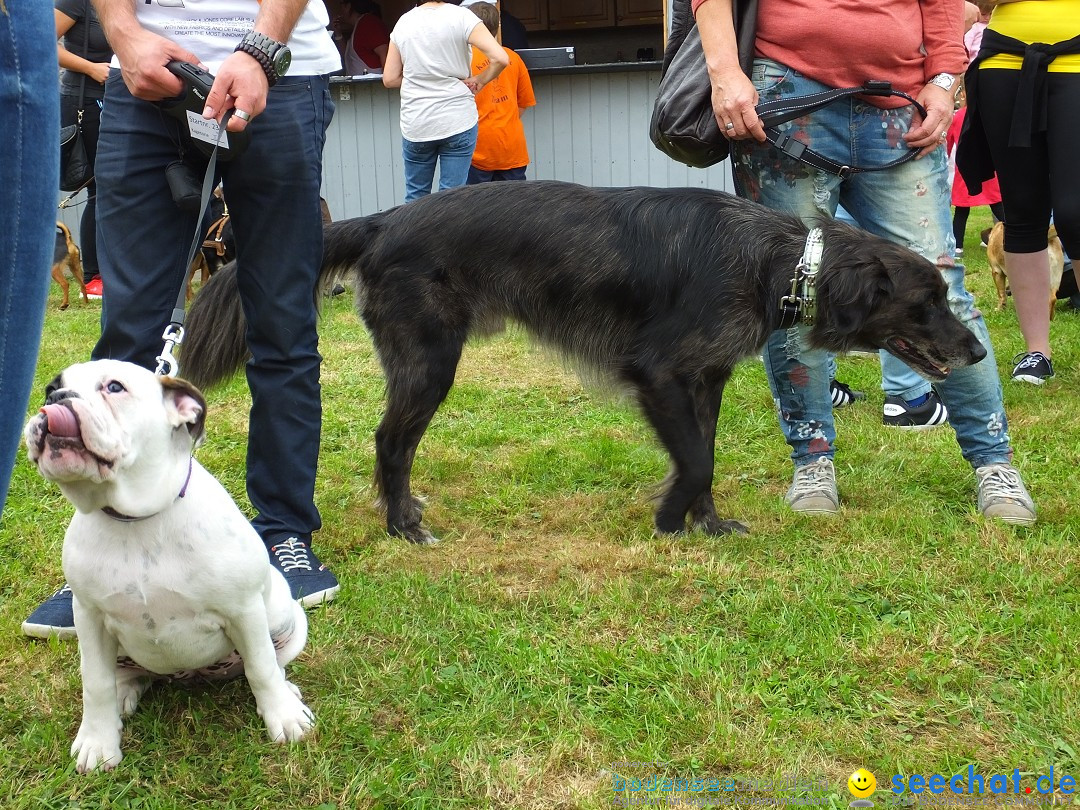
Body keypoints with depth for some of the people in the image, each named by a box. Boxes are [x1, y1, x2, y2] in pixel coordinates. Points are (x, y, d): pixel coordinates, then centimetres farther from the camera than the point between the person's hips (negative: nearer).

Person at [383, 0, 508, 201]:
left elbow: (389, 79, 8)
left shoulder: (404, 21, 5)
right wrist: (479, 80, 0)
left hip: (415, 124, 3)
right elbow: (500, 58, -15)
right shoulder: (461, 16, -7)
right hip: (457, 121, -3)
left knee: (415, 196, 13)